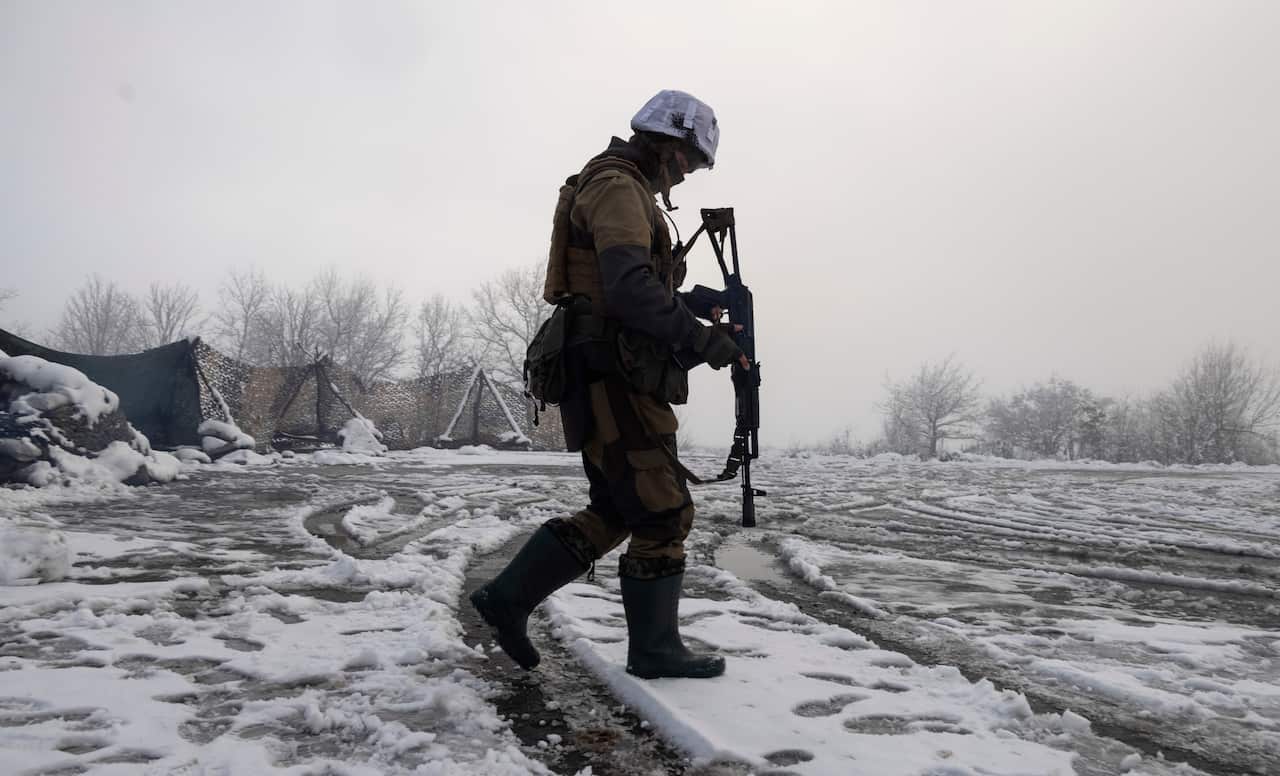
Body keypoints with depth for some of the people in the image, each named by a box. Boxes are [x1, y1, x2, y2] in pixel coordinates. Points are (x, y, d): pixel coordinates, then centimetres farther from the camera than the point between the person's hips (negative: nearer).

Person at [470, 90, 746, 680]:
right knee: (664, 514, -3)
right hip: (615, 380, -11)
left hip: (614, 381, 11)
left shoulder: (625, 191, 25)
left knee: (613, 513, 14)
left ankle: (507, 597, 18)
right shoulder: (617, 185, -9)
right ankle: (655, 650, 9)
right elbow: (630, 287, -24)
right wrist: (702, 339, -21)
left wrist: (696, 322, 13)